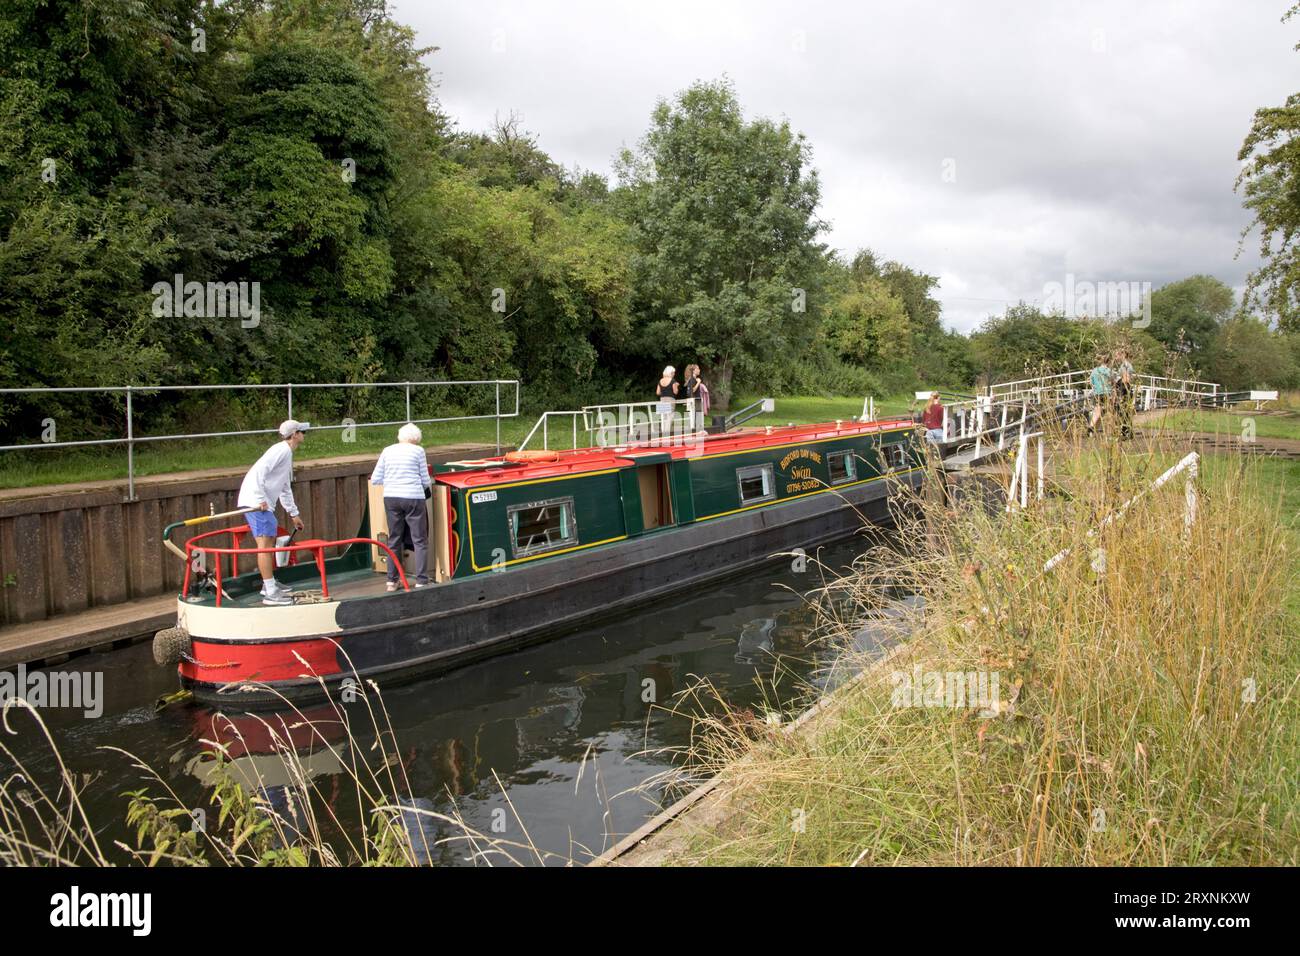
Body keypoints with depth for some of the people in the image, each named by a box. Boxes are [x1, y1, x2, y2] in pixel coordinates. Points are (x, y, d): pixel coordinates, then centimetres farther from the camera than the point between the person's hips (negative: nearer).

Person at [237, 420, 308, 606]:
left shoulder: (287, 454, 21)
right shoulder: (281, 450, -10)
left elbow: (285, 489, 29)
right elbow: (259, 471, -24)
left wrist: (294, 514, 31)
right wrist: (261, 499, -26)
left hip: (264, 503, 11)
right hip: (256, 503, -11)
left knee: (271, 542, 20)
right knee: (264, 545, -14)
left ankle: (270, 584, 33)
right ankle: (270, 593, -17)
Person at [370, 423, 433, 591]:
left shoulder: (387, 451, 9)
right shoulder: (418, 451, 1)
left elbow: (375, 479, 9)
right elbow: (425, 480, 3)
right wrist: (430, 484, 26)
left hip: (391, 498, 4)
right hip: (413, 497, -4)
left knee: (394, 539, 15)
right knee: (420, 541, 3)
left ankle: (392, 581, 19)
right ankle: (421, 581, -1)